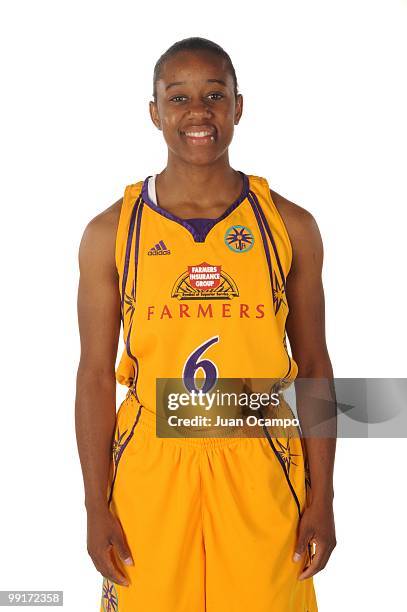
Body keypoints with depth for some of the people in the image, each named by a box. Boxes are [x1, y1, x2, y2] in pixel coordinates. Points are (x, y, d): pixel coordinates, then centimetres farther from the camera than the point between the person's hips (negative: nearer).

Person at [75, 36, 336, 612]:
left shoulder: (290, 225, 0)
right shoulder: (111, 232, -2)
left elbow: (313, 365, 3)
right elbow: (96, 375, 0)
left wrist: (323, 499, 1)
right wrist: (97, 506, -2)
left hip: (261, 471, 1)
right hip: (150, 470, 0)